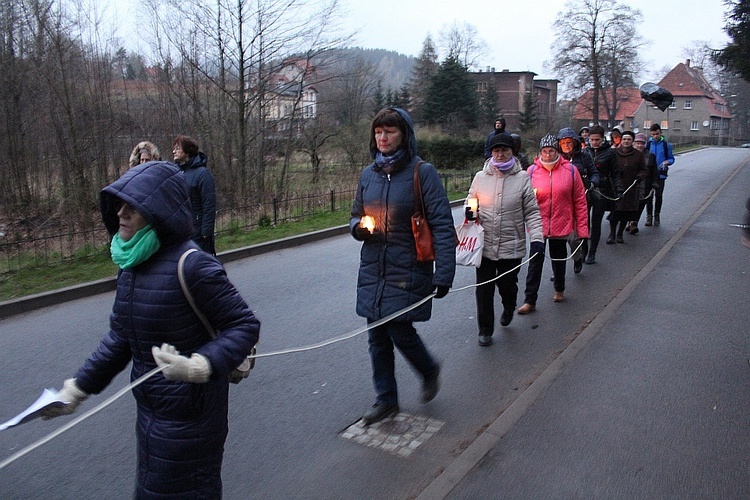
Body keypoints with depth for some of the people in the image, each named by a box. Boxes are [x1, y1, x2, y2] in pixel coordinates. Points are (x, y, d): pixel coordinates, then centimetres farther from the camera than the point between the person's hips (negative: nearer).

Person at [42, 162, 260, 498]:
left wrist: (197, 368, -32)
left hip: (187, 415, -8)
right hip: (150, 408, 8)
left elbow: (245, 325, -20)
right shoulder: (131, 263, 0)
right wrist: (77, 388, 11)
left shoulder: (190, 264, -24)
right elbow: (121, 337, 10)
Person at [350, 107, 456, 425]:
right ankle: (386, 399, 27)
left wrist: (443, 274, -18)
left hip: (408, 271, -5)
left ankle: (429, 370, 29)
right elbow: (355, 216, 20)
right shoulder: (368, 174, 8)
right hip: (372, 270, 5)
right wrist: (358, 227, -5)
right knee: (377, 336, 9)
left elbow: (442, 225, -12)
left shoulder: (422, 172, -8)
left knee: (400, 331, -4)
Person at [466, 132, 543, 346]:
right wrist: (469, 211, -9)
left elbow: (532, 212, -2)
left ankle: (508, 308, 47)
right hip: (484, 245, 1)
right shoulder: (480, 177, 2)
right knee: (484, 289, 4)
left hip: (512, 247, -1)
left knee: (507, 285, 12)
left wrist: (537, 238, -12)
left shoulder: (522, 179, -3)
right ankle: (485, 330, 22)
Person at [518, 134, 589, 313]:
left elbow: (579, 201, -1)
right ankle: (529, 300, 6)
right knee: (535, 261, 0)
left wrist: (582, 228, -3)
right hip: (539, 225, -1)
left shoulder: (570, 170, -4)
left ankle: (559, 289, 41)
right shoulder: (532, 171, -4)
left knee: (559, 259, 19)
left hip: (561, 225, 1)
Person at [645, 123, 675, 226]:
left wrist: (666, 162, -16)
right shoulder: (648, 144, 4)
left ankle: (657, 216, 16)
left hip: (660, 174, -1)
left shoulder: (666, 145, 1)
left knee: (659, 196, 4)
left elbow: (671, 159, 6)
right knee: (649, 196, -1)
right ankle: (649, 215, 8)